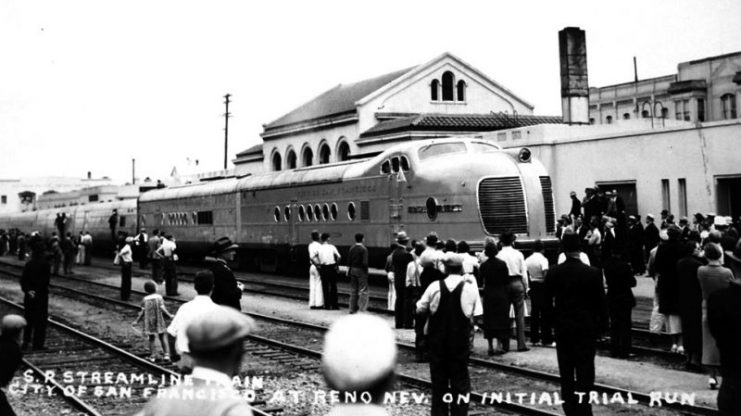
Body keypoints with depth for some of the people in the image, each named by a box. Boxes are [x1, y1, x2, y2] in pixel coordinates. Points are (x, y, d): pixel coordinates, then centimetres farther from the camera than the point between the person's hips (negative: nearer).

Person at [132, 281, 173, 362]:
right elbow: (162, 308, -14)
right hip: (159, 320, 0)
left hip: (149, 321, 0)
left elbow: (143, 312, -5)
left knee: (152, 338, 9)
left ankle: (152, 356, 9)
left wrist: (136, 321, 2)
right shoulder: (159, 297, -6)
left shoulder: (145, 299, -4)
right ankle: (166, 354, 5)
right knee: (162, 337, 10)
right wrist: (169, 315, -9)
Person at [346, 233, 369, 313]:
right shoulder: (363, 249, -15)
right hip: (361, 270, -6)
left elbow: (348, 261, 5)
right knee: (363, 290, 0)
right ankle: (362, 309, -4)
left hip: (353, 270, 6)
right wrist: (366, 270, -5)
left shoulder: (351, 248, 2)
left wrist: (348, 270, 16)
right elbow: (365, 263, -20)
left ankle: (352, 308, 19)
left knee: (353, 290, 14)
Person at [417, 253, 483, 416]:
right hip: (461, 341, -1)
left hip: (437, 339, 1)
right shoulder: (470, 288, -8)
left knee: (439, 380, 12)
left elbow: (420, 309, 0)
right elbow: (476, 316, -8)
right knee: (460, 381, 9)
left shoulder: (434, 286, -7)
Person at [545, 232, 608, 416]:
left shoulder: (553, 273, -6)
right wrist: (602, 325, 4)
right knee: (585, 371, 2)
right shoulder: (593, 273, -11)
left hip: (562, 327, 2)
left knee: (566, 371, 12)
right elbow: (601, 302, -6)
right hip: (586, 327, -2)